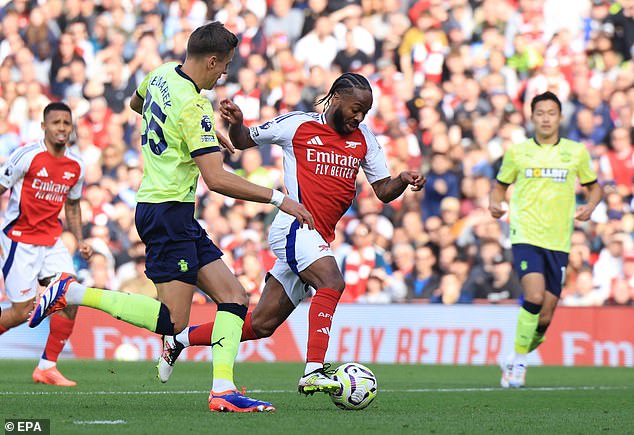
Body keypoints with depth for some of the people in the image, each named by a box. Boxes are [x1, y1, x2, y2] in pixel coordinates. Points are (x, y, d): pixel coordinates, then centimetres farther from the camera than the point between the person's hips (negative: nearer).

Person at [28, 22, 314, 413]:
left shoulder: (161, 76, 7)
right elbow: (217, 179, -25)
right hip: (169, 212, -10)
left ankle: (223, 389, -8)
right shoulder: (195, 107, -19)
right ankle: (72, 292, -6)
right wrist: (279, 199, -19)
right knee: (172, 320, -11)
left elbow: (137, 103, 32)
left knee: (234, 296, 3)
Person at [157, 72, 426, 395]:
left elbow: (383, 191, 13)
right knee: (332, 281, -32)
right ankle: (313, 372, -38)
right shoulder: (297, 125, 0)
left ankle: (180, 339, 27)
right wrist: (235, 123, -10)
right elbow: (243, 141, 12)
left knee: (261, 325, 9)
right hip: (294, 226, -6)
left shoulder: (364, 139, 12)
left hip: (319, 239, 6)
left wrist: (403, 181, -9)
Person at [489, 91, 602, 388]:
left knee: (544, 318, 1)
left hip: (558, 242, 2)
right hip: (526, 236, -2)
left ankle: (515, 360, 26)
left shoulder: (576, 152, 8)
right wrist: (495, 205, -5)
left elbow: (594, 187, 19)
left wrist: (590, 206, -3)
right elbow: (500, 186, 17)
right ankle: (518, 362, -8)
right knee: (534, 296, -25)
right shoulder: (517, 152, 5)